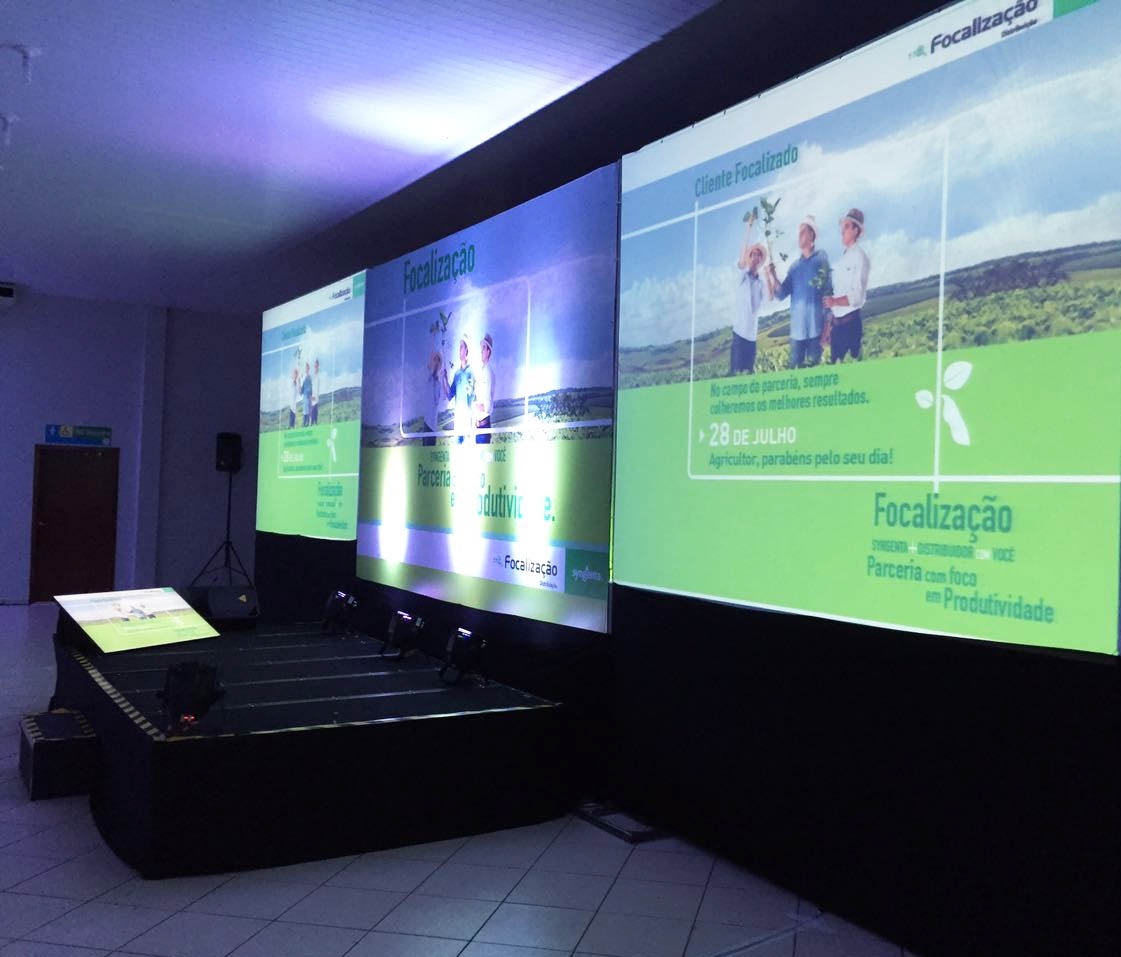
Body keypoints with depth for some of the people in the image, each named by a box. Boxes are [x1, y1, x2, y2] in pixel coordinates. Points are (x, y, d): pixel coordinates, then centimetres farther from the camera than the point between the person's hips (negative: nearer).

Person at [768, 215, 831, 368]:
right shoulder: (794, 266, 15)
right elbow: (781, 294, 9)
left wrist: (828, 323, -8)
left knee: (813, 365, -2)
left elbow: (828, 289, -1)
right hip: (797, 328, 4)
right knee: (794, 367, 3)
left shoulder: (821, 257, 3)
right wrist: (773, 277, -9)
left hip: (816, 326, -4)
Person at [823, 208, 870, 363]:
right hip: (837, 321, 8)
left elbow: (857, 297, -17)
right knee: (835, 361, 10)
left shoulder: (859, 257, -9)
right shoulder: (843, 257, 15)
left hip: (851, 322, -8)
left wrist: (834, 301, -28)